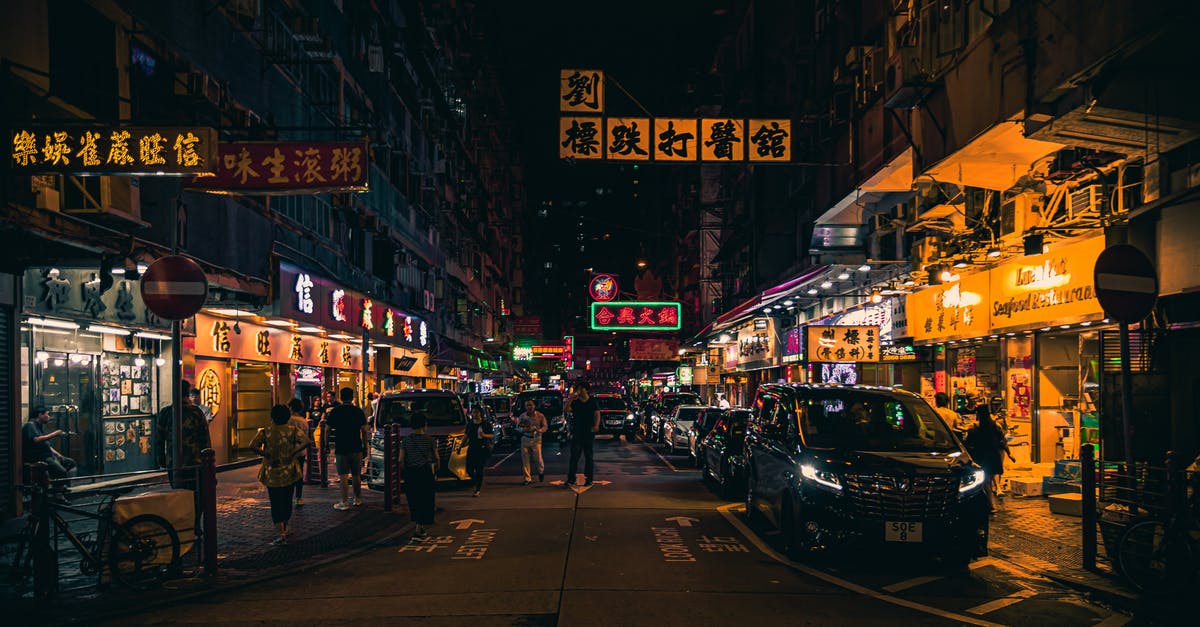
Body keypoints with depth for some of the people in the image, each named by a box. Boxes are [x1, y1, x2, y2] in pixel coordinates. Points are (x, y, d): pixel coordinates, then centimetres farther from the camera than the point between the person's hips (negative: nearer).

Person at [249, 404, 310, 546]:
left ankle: (282, 534, -6)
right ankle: (285, 528, 34)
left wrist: (268, 456, -11)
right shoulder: (293, 430, -4)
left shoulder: (265, 432, -5)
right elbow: (305, 442, -18)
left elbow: (252, 446, -16)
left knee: (276, 503, 2)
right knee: (287, 501, 18)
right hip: (289, 472, 2)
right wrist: (292, 453, -12)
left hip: (271, 473, -2)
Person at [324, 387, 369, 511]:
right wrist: (365, 444, 10)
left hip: (341, 448, -2)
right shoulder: (358, 411, 0)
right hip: (356, 448, 2)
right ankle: (358, 499, 23)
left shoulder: (334, 411, -3)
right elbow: (364, 430, 0)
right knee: (356, 475, 13)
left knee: (344, 476, -1)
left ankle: (345, 502, -2)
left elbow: (327, 429, -2)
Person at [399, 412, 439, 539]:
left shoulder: (406, 440, -1)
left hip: (410, 473, 2)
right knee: (425, 501, 3)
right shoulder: (430, 440, -4)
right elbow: (437, 458, 2)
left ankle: (420, 527, 26)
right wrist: (436, 472, 15)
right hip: (426, 473, -2)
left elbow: (401, 460, -1)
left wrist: (402, 474, 9)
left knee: (414, 501, 16)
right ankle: (418, 530, -4)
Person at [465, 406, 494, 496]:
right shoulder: (470, 425, 10)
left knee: (479, 469, -6)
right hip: (472, 448, 4)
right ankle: (477, 481, 28)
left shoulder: (486, 424, -1)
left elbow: (493, 435, -2)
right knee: (469, 469, -1)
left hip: (482, 449, -4)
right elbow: (466, 437, 19)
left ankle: (477, 490, 2)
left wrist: (484, 435, -20)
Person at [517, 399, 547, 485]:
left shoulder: (540, 415, -1)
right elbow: (518, 427, 10)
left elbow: (545, 426, 0)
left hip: (536, 439, -2)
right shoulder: (522, 416, 6)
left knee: (538, 458, -4)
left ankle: (541, 471, 29)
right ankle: (528, 478, 9)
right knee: (525, 459, -1)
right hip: (525, 439, 2)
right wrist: (523, 429, -13)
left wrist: (540, 430, -22)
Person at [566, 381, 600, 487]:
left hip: (589, 432, -1)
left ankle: (589, 479, 11)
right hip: (577, 432, 1)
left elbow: (597, 414, -3)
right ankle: (571, 479, -5)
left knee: (589, 456, 6)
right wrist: (571, 397, -12)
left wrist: (596, 425, -20)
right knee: (574, 456, -5)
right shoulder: (575, 402, 9)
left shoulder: (592, 401, 4)